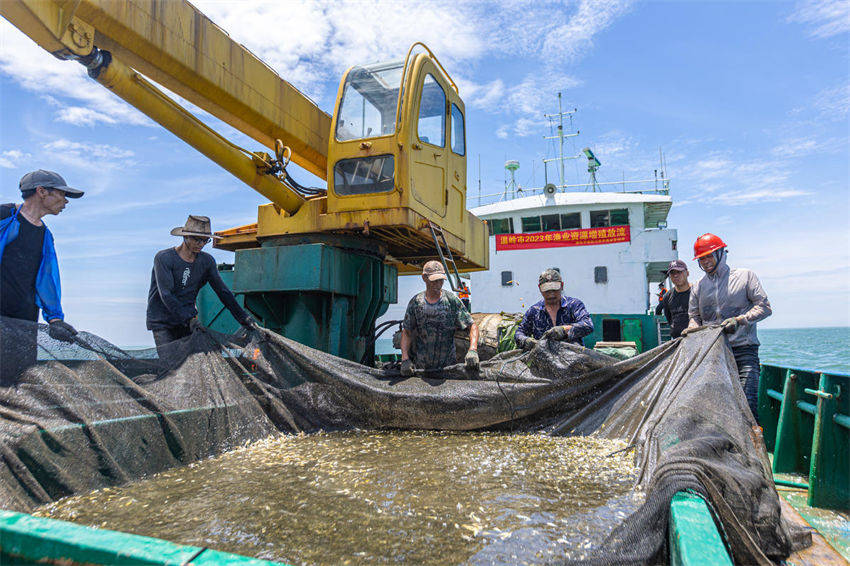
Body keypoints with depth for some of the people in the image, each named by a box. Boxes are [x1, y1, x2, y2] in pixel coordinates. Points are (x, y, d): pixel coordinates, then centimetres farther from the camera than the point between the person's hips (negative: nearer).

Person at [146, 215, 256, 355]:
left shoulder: (207, 261, 4)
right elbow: (166, 295, -18)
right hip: (162, 322, -4)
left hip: (189, 319, 4)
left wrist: (243, 317, -4)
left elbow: (222, 291, 4)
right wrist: (189, 320, -28)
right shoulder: (164, 258, -11)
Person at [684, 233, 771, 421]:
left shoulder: (745, 276, 8)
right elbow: (694, 316, 17)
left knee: (747, 403, -14)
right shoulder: (698, 287, 17)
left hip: (743, 350, -3)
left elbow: (764, 307, 2)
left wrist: (739, 320, -15)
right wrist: (691, 329, -6)